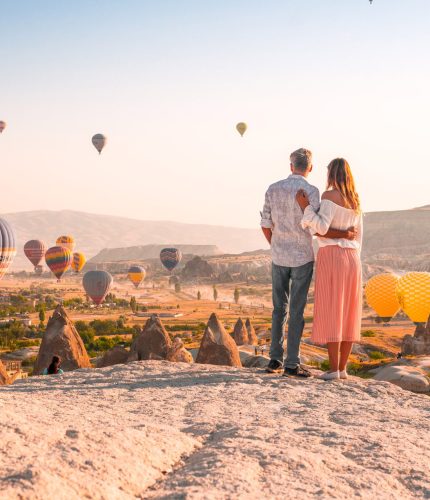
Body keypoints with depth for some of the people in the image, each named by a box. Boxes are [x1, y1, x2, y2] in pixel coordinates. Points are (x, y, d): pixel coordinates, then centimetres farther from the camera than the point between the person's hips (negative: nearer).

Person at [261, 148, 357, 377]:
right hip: (302, 258, -4)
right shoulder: (311, 191, -12)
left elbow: (266, 225, 4)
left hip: (279, 257, 4)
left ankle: (275, 360, 13)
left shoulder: (273, 189, 2)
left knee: (279, 308, 13)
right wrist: (344, 234, -9)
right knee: (297, 310, 0)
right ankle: (292, 364, 0)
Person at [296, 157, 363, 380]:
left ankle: (333, 368, -8)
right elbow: (358, 236, 16)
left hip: (331, 258, -7)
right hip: (351, 259, 7)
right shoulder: (355, 200, 15)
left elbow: (322, 228, -16)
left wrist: (305, 207, -13)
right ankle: (342, 368, 7)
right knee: (347, 315, 7)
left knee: (330, 313, -5)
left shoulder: (329, 195, -8)